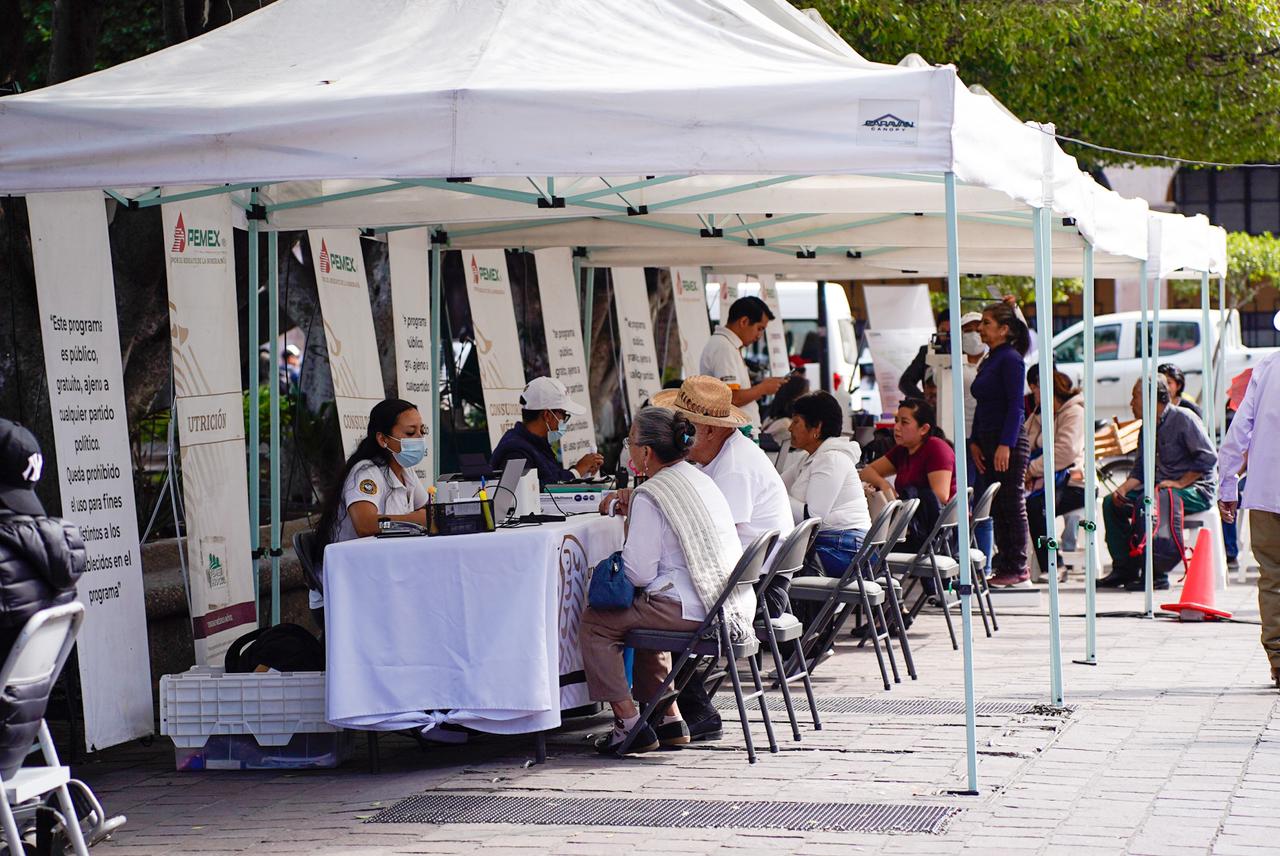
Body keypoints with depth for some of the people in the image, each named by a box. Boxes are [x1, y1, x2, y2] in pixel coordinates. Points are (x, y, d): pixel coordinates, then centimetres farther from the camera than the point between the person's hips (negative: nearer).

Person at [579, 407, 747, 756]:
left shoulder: (650, 496, -13)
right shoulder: (701, 479, 14)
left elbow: (640, 573, -14)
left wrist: (628, 532, 5)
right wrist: (632, 507, 23)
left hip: (692, 610, -9)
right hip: (735, 607, 10)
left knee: (595, 622, 3)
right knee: (644, 616, 33)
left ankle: (630, 724, 1)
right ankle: (671, 721, 30)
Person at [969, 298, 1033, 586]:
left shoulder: (1011, 359, -11)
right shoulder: (989, 360, 16)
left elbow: (1015, 405, -17)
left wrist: (1005, 444, -21)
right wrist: (975, 441, 13)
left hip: (1009, 443, -9)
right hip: (989, 442, 9)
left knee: (1012, 505, -3)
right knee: (997, 507, 10)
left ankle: (1017, 567, 2)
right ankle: (1005, 562, 15)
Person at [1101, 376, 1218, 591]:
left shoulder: (1184, 419, -12)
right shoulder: (1148, 428, 14)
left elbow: (1208, 457, -19)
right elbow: (1140, 469, 14)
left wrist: (1179, 484, -22)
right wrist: (1123, 489, -5)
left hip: (1195, 489, -9)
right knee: (1112, 503, -3)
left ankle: (1155, 575, -29)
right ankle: (1125, 569, -2)